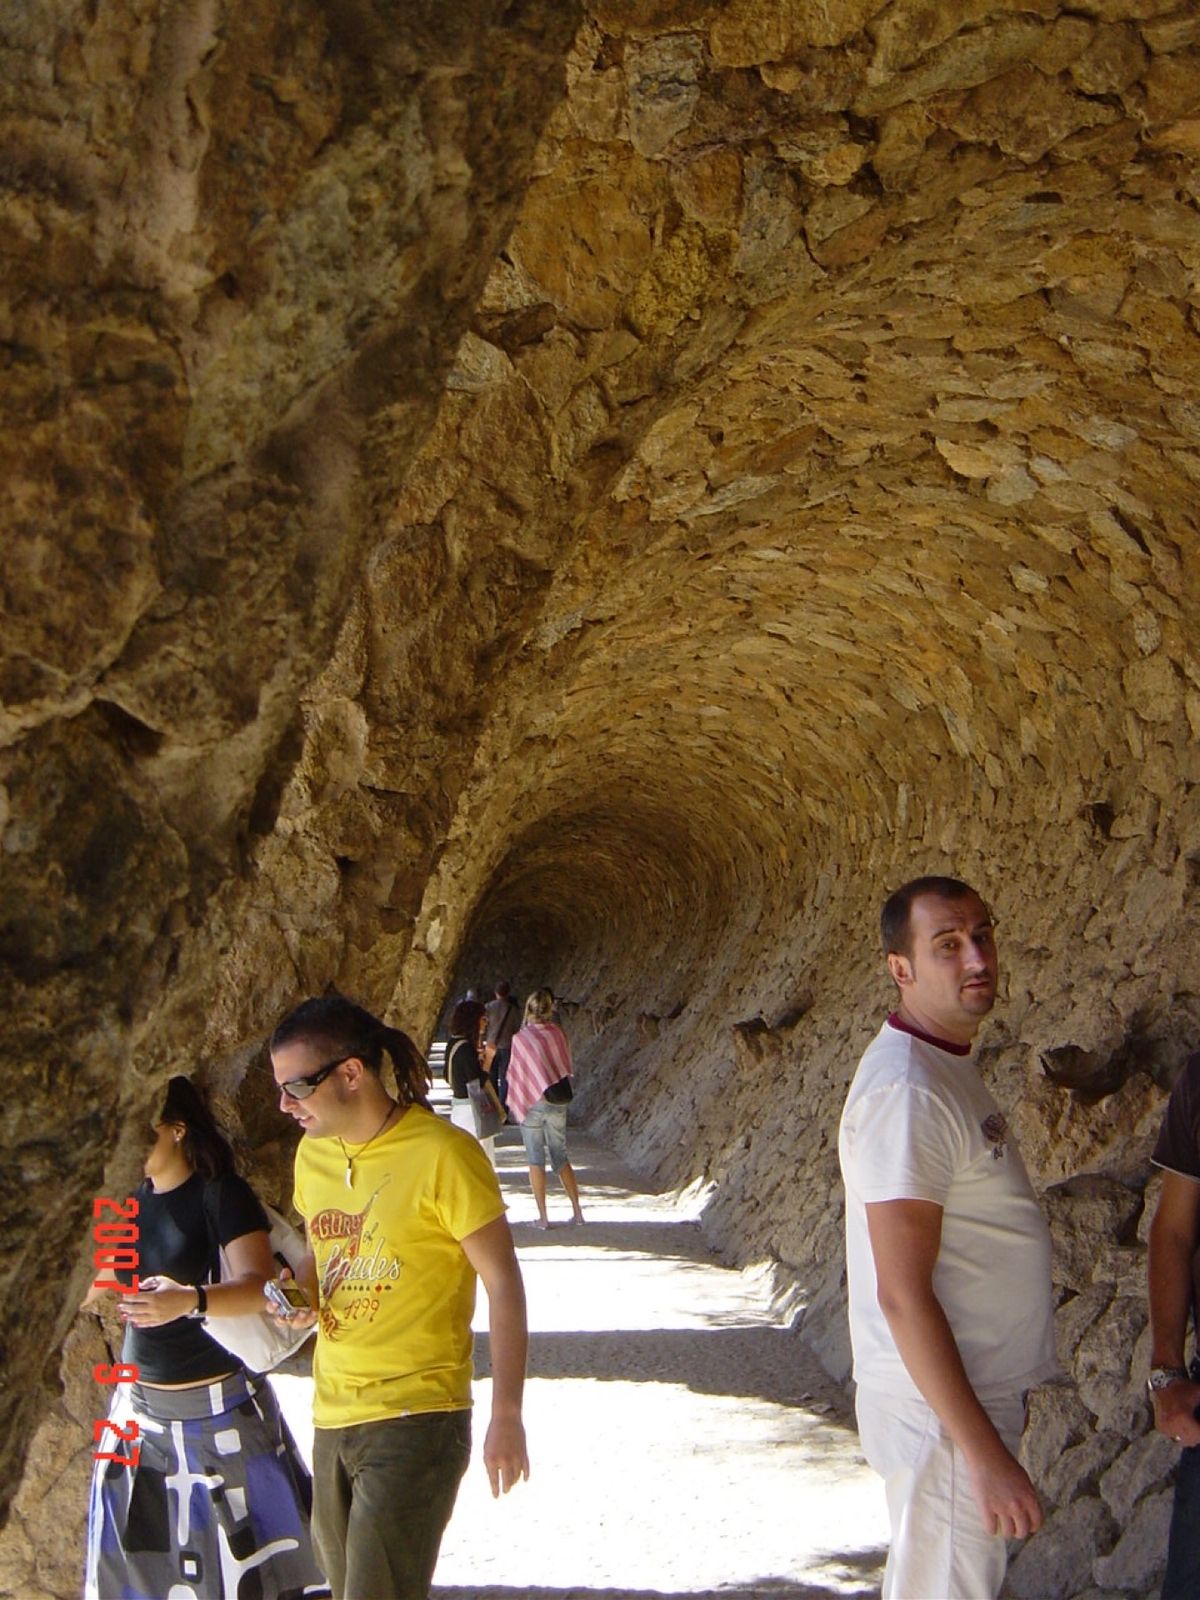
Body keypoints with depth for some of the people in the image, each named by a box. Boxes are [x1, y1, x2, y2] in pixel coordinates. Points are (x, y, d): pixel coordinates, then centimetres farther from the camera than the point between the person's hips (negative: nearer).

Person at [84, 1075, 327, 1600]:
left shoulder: (221, 1193, -12)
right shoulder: (130, 1196, 7)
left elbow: (257, 1285, -26)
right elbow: (91, 1286, 20)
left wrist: (191, 1300, -42)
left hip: (217, 1404, -6)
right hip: (139, 1400, 6)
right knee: (131, 1557, 10)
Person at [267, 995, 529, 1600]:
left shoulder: (441, 1154, -15)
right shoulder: (313, 1153, 7)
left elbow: (503, 1282, -11)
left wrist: (507, 1417, -12)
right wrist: (301, 1290, -1)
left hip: (416, 1420, -7)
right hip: (332, 1416, 7)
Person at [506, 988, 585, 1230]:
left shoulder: (520, 1038, -10)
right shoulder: (557, 1033, -1)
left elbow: (513, 1073, -2)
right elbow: (567, 1067, 8)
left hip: (532, 1103, -3)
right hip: (558, 1104, 3)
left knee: (535, 1159, 4)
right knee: (561, 1157, 14)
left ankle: (542, 1216, 3)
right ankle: (577, 1210, 14)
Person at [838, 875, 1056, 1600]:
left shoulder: (949, 1064, 9)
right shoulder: (905, 1092, -23)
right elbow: (902, 1294, -26)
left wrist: (999, 1408, 18)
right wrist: (987, 1453, -25)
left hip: (983, 1390, 10)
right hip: (943, 1406, -10)